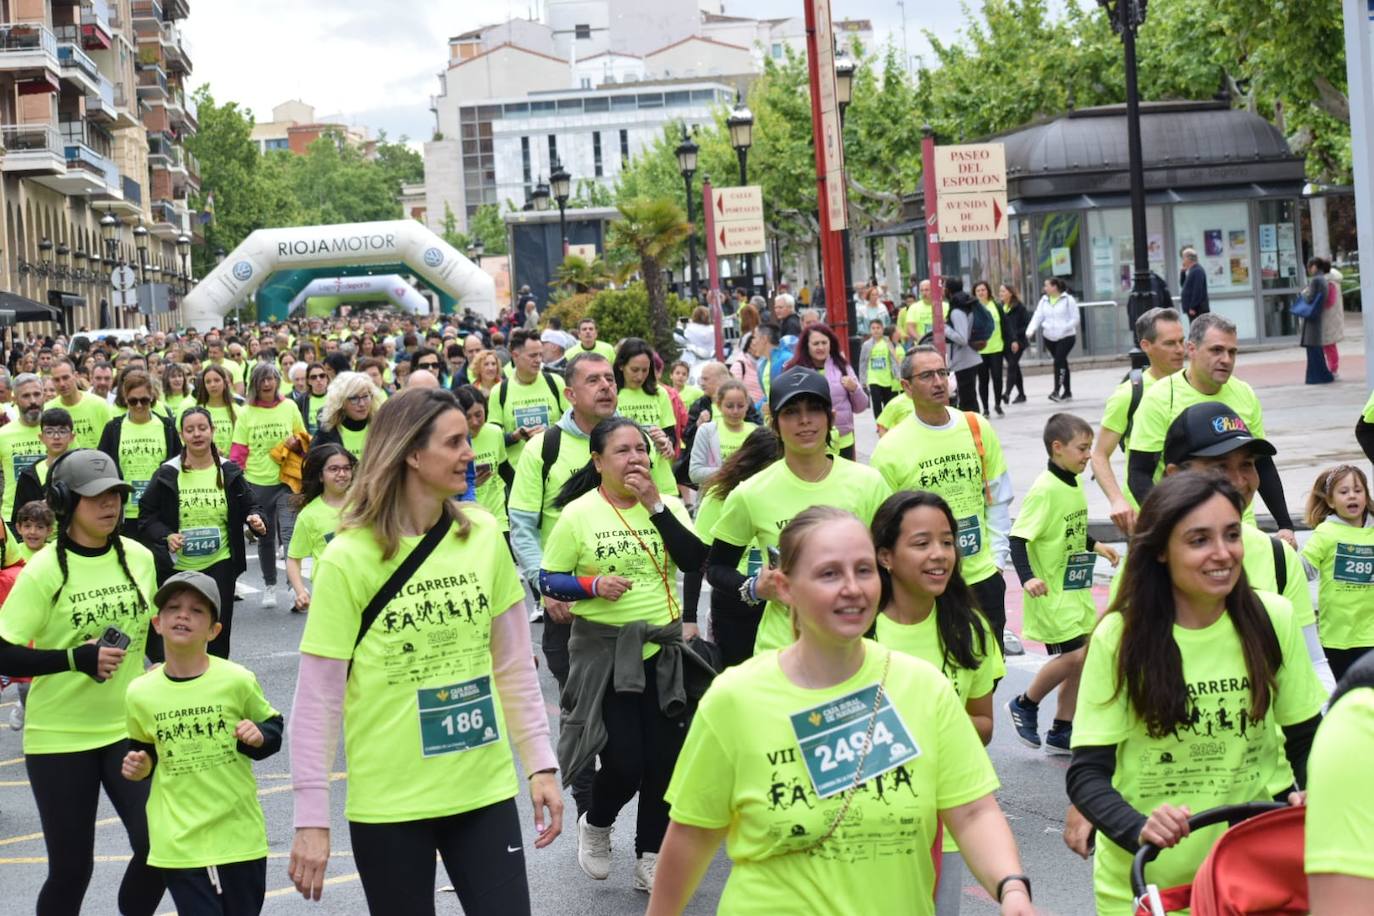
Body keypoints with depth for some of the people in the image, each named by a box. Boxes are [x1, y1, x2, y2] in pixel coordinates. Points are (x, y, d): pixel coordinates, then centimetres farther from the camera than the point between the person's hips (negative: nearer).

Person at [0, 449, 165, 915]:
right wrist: (77, 657, -26)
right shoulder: (44, 570, -13)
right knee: (71, 867, 3)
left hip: (130, 727, 3)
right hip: (59, 737, -3)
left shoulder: (139, 558, 0)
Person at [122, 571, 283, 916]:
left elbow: (272, 726, 7)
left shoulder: (237, 681, -7)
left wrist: (259, 737, -14)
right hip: (178, 842, 0)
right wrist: (139, 766, -3)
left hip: (239, 834, 0)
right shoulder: (140, 693, -1)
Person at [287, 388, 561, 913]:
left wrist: (540, 762, 5)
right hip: (389, 802, -3)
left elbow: (515, 665, 9)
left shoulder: (483, 536, 0)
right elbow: (317, 698, -10)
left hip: (486, 790, 3)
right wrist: (312, 817, -11)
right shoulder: (349, 558, -11)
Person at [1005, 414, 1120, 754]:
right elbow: (1019, 537, -22)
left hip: (1076, 589, 9)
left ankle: (1061, 732, 20)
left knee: (1080, 660, 10)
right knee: (1074, 655, -12)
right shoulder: (1044, 490, -19)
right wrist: (1027, 578, -32)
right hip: (1051, 592, -9)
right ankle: (1024, 705, 10)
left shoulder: (1075, 484, 8)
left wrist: (1096, 546, 16)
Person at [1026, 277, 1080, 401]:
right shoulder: (1044, 300, 7)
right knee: (1062, 362, 13)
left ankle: (1056, 390, -20)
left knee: (1059, 361, -18)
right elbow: (1037, 317, 1)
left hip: (1066, 336, -5)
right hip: (1049, 337, 5)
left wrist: (1063, 328, -20)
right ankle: (1067, 391, 23)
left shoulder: (1068, 300, -6)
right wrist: (1030, 331, -16)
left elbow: (1075, 318, -6)